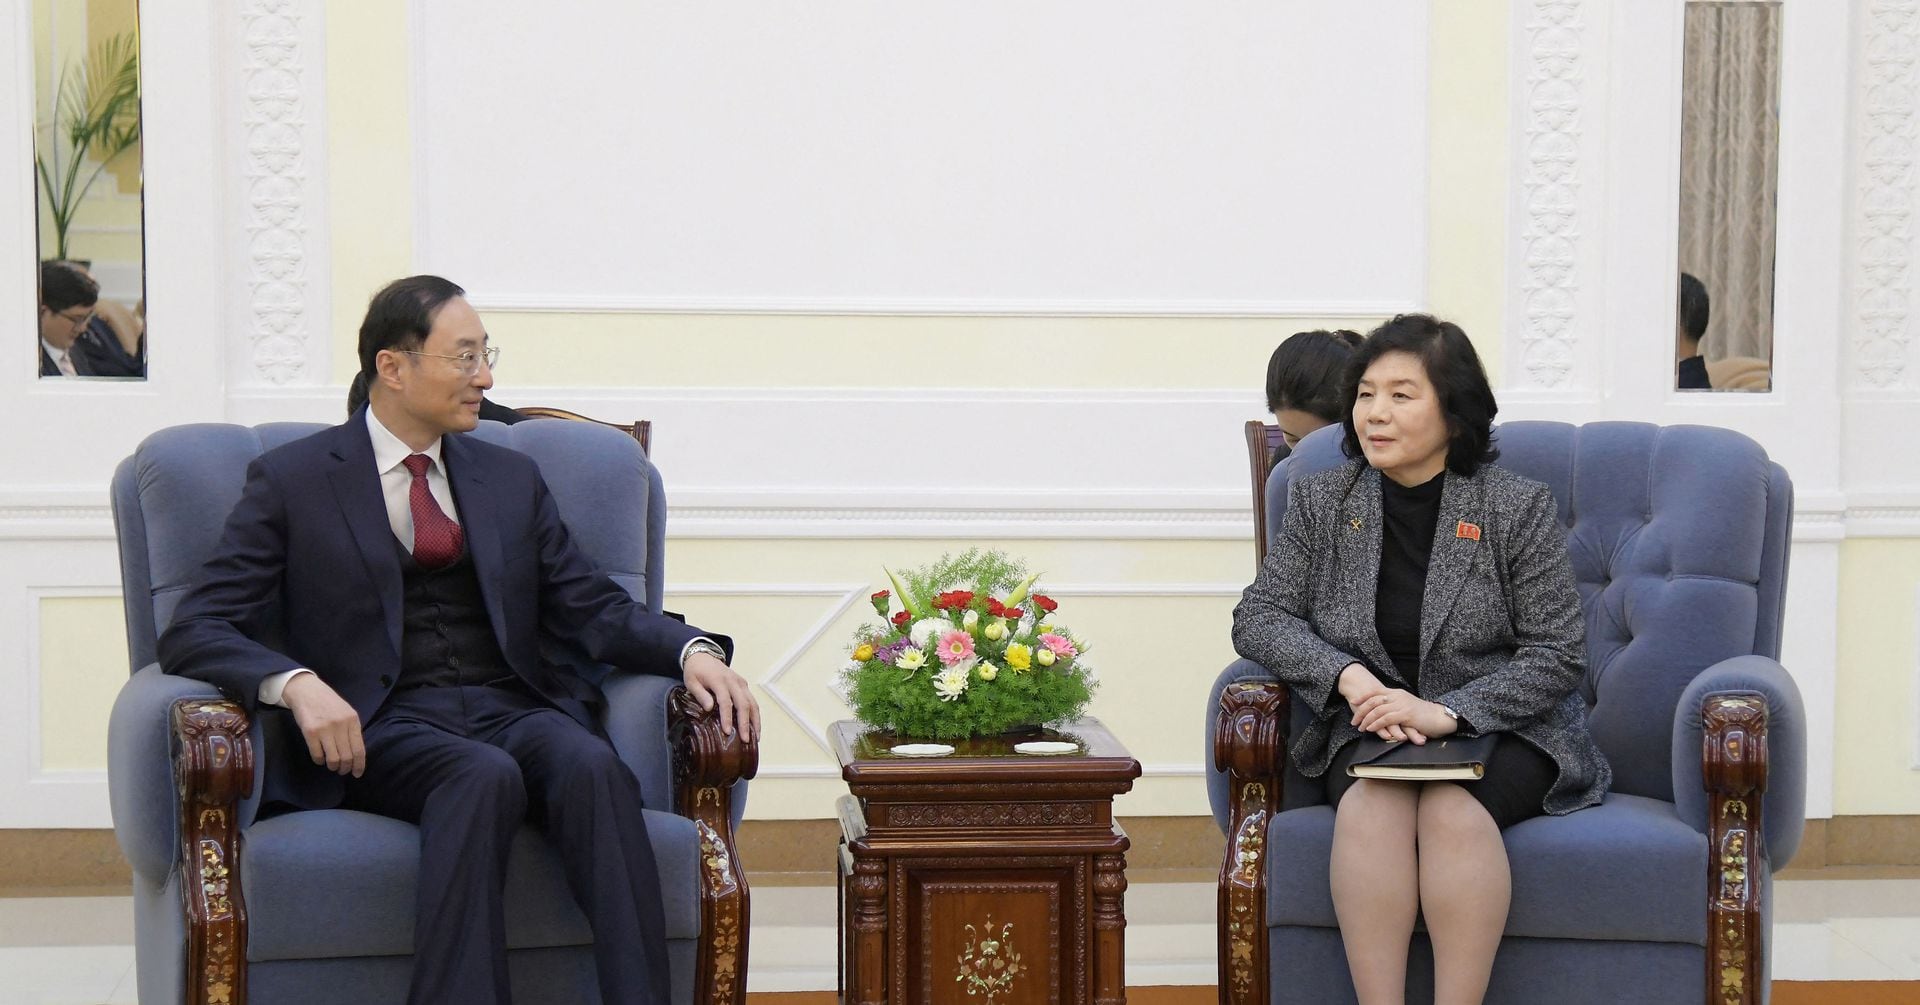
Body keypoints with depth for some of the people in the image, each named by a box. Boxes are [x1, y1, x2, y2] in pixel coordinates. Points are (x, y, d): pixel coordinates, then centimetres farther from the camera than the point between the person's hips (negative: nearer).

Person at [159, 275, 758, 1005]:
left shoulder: (511, 478, 20)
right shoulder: (291, 480, 7)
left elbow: (593, 609, 14)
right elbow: (194, 632, 0)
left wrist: (693, 649, -7)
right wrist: (297, 683, -21)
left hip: (512, 711, 3)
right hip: (381, 728, -3)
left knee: (590, 763, -32)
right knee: (486, 776, -37)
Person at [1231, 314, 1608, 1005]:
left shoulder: (1517, 507, -2)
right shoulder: (1321, 501, 7)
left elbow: (1559, 653, -5)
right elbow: (1259, 617, 4)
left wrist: (1448, 712, -19)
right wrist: (1350, 678, -15)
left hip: (1502, 727, -2)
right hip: (1367, 727, 2)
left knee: (1454, 811, -34)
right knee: (1370, 806, -32)